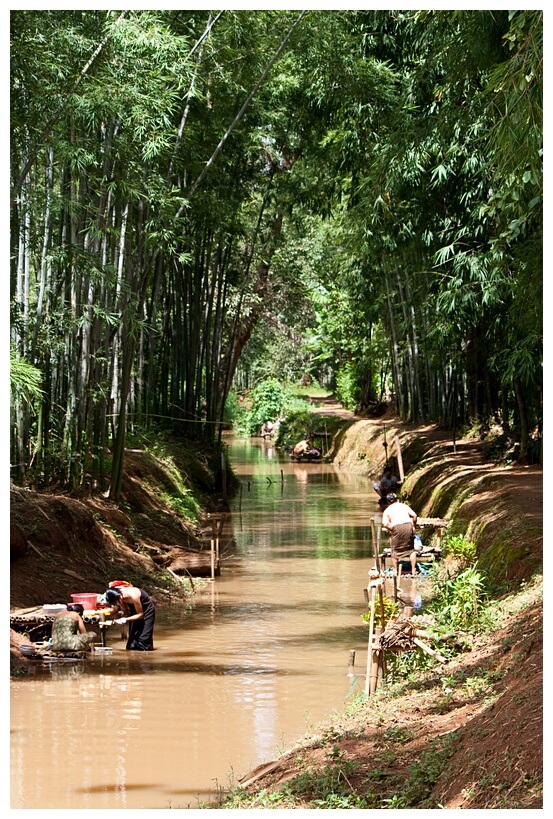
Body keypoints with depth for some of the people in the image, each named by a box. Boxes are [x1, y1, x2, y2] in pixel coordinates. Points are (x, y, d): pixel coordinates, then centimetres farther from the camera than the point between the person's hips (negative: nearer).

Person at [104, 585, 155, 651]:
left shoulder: (133, 596, -37)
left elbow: (140, 614, -25)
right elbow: (126, 613, -6)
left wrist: (125, 620, -33)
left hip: (147, 609, -6)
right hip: (134, 608, 6)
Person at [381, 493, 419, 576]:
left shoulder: (387, 510, 16)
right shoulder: (404, 506, 21)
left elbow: (385, 524, -1)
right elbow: (414, 515, 9)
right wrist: (414, 525, 21)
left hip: (396, 528, -1)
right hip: (408, 525, 1)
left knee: (395, 551, 12)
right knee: (411, 549, 13)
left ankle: (395, 571, 16)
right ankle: (413, 570, 12)